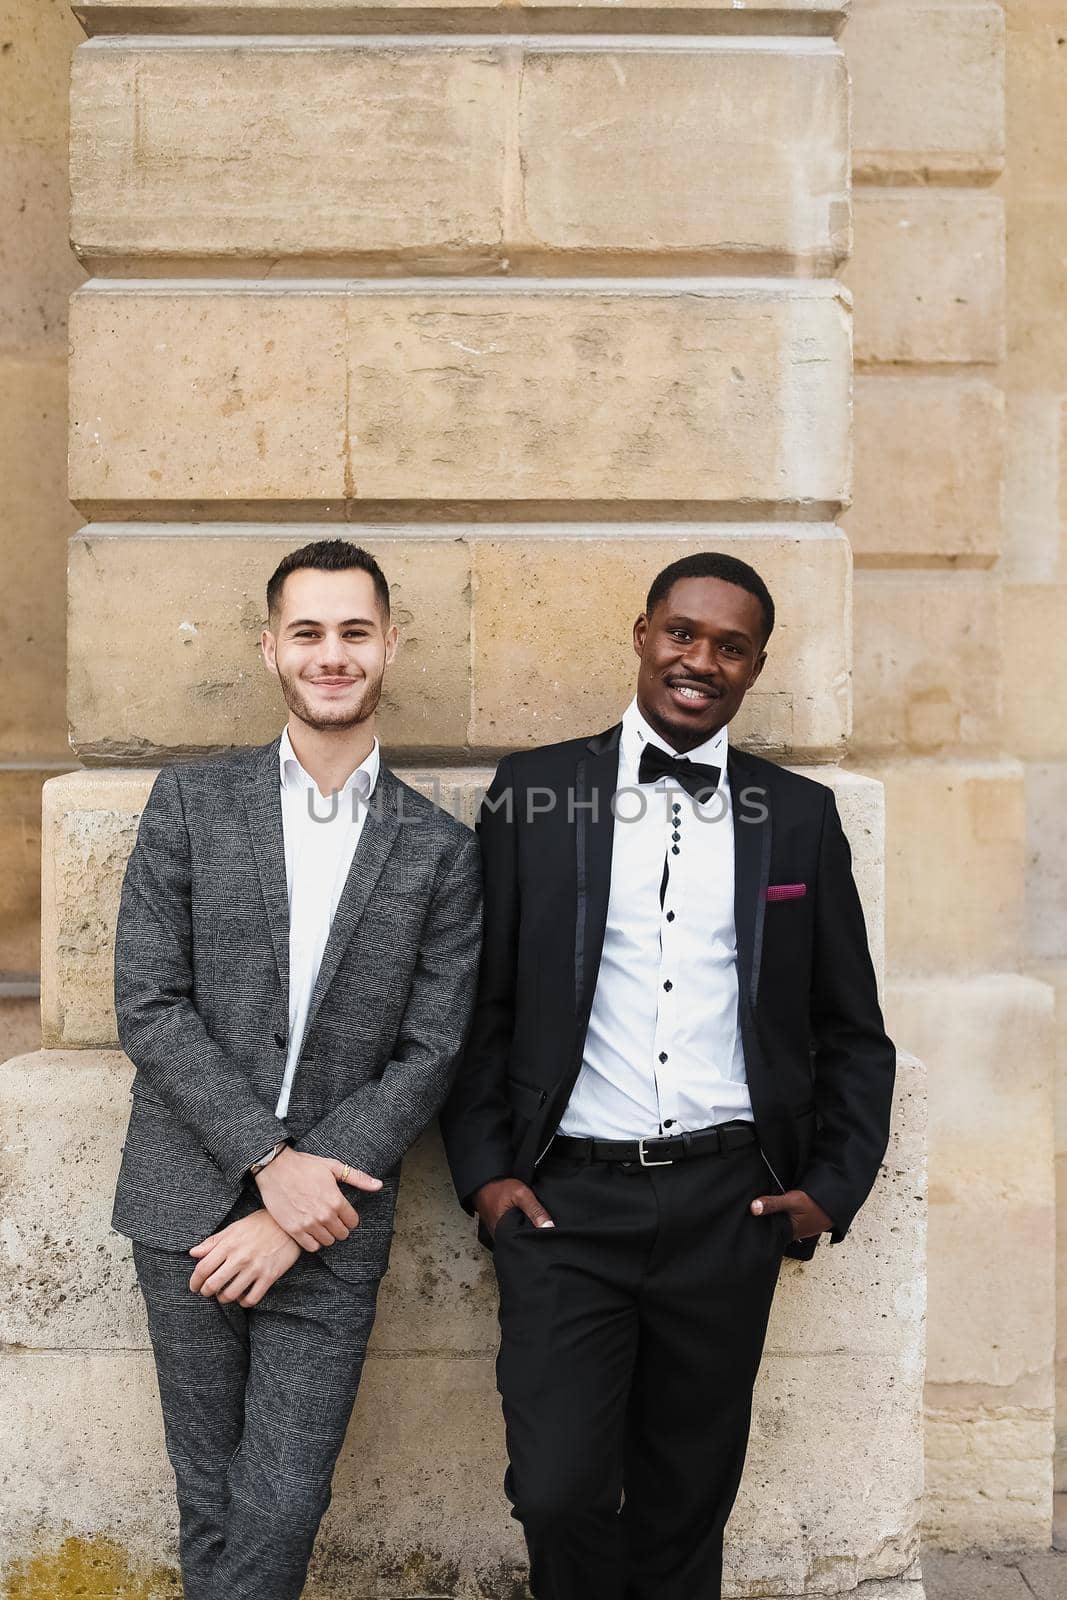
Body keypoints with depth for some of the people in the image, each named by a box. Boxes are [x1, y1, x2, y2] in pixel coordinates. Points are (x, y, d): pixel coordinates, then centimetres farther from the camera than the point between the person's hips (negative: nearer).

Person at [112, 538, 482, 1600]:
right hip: (189, 1207, 1)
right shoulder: (192, 802, 1)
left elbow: (430, 1053, -3)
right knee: (212, 1504, 14)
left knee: (281, 1511, 2)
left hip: (331, 1222, 0)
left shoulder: (439, 849, 1)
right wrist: (269, 1162, -12)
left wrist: (294, 1214, -10)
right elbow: (148, 1006, -5)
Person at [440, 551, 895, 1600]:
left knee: (687, 1503, 13)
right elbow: (479, 1003, 3)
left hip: (730, 1207, 2)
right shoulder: (535, 792, 1)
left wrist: (834, 1188, 2)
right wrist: (483, 1169, -3)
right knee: (558, 1492, -3)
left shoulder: (800, 815, 6)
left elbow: (851, 1030, 10)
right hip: (565, 1200, -1)